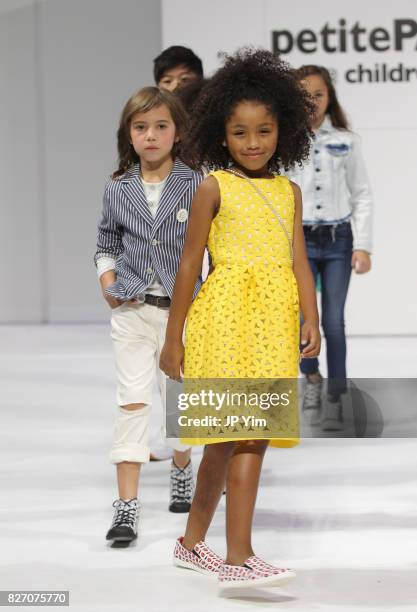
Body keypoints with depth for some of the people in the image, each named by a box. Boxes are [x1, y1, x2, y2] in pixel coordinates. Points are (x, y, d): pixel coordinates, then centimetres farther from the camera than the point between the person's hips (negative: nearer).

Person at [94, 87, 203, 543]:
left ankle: (182, 469, 43)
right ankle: (126, 507, -7)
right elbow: (106, 245, 15)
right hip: (132, 312, 1)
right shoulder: (118, 189, 2)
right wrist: (108, 283, -1)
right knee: (132, 402, -6)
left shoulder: (197, 186, -5)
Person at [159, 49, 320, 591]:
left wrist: (312, 318, -5)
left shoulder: (288, 192, 14)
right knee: (242, 434, -12)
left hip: (273, 321, 5)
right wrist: (173, 338, 1)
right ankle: (238, 558, -13)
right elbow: (190, 263, 1)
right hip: (226, 316, -5)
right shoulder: (215, 187, 1)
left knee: (229, 437, 9)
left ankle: (193, 541, 23)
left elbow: (299, 261, 10)